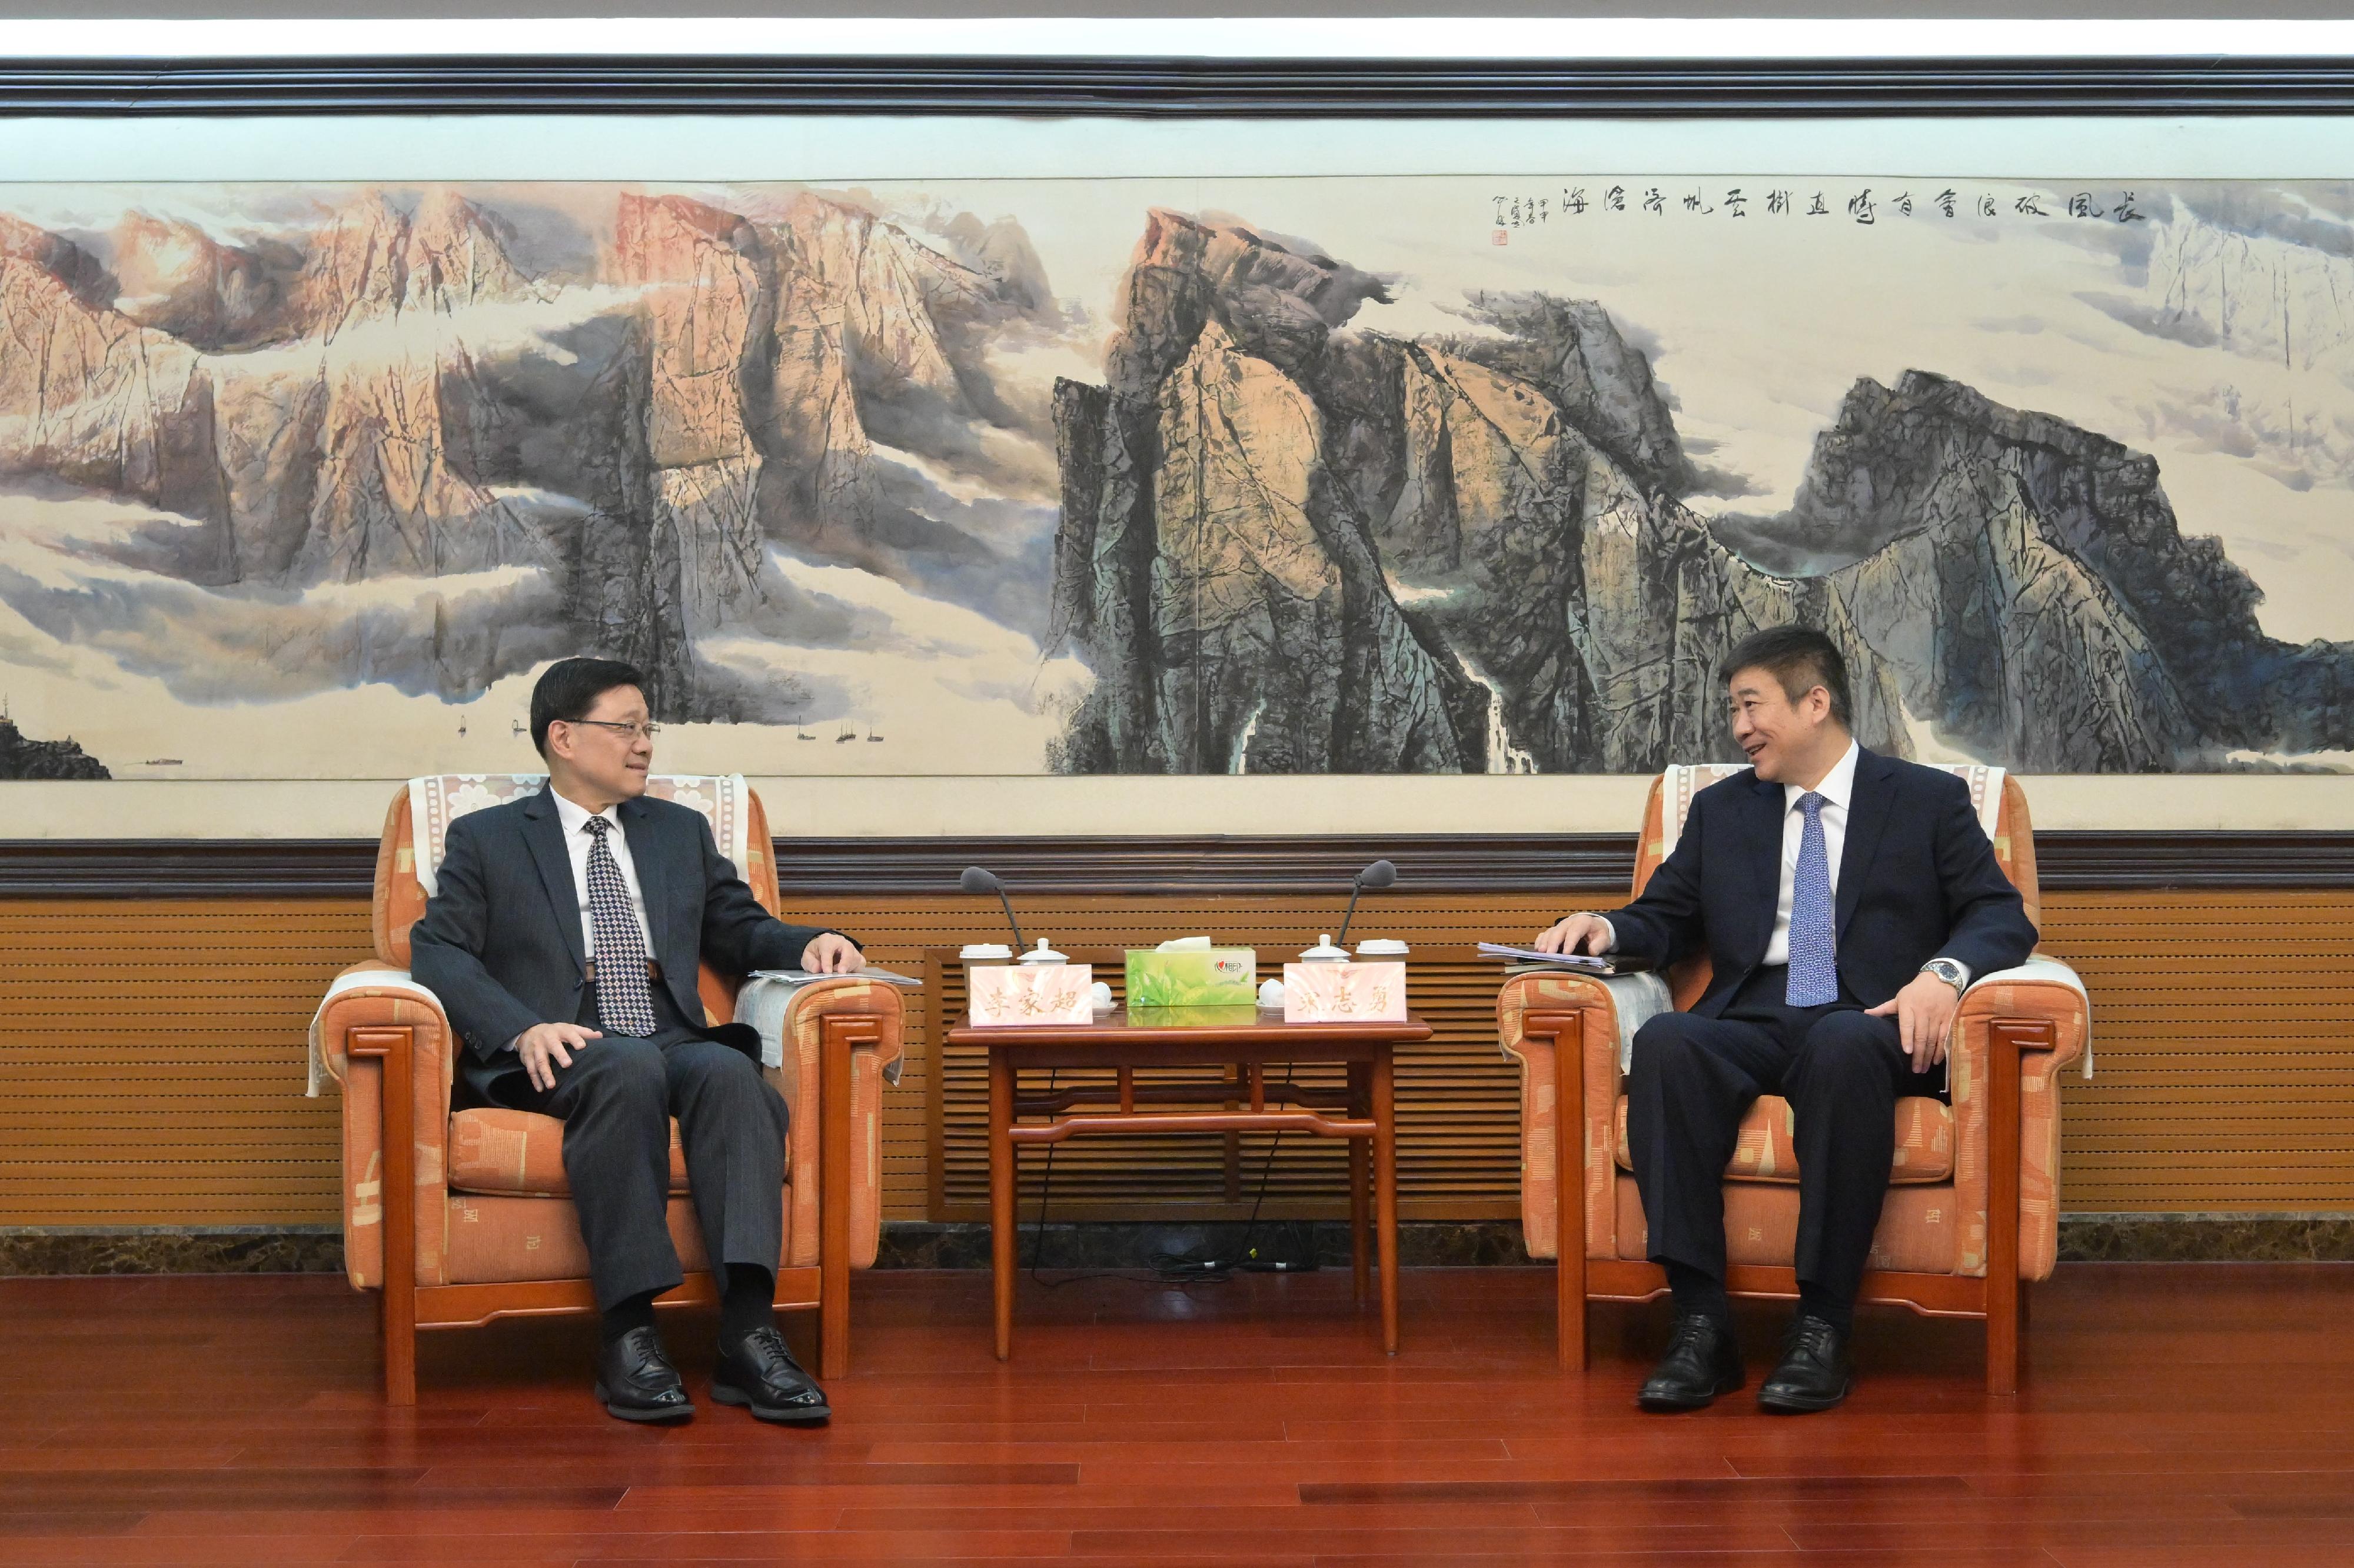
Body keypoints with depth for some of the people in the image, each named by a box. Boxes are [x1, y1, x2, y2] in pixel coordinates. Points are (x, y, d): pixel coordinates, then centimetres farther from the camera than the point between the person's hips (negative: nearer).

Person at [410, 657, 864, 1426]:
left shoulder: (682, 831, 27)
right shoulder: (487, 840, 14)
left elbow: (741, 931, 27)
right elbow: (438, 950, 1)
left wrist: (810, 944, 2)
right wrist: (524, 1029, -18)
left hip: (676, 1045, 3)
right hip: (559, 1056, -3)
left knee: (729, 1069, -33)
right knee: (630, 1066, -38)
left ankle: (748, 1332, -45)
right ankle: (628, 1333, -40)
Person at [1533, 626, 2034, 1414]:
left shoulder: (1929, 801, 14)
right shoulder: (1721, 810, 24)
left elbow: (2002, 914, 5)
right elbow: (1666, 919, 23)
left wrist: (1945, 972, -16)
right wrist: (1607, 929, 0)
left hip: (1871, 1026, -3)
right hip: (1752, 1023, 3)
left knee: (1841, 1048, -40)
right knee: (1663, 1043, -32)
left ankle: (1823, 1326, -35)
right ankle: (1701, 1321, -34)